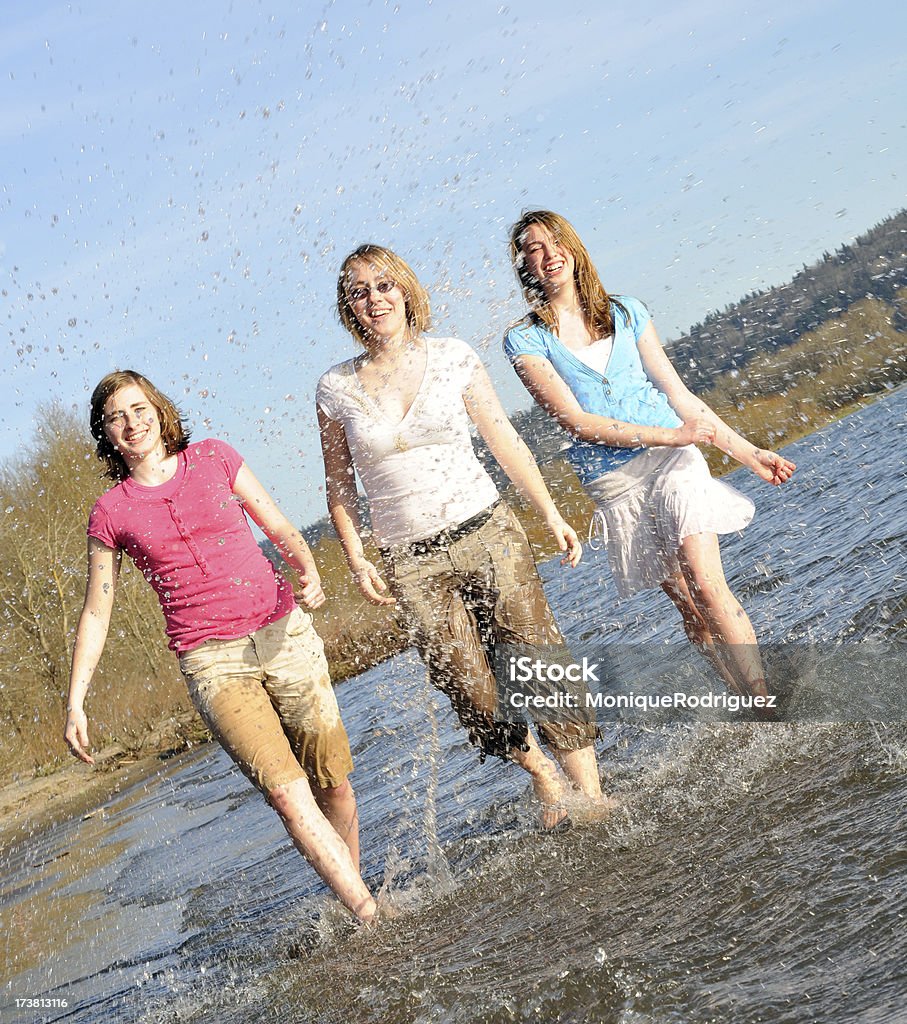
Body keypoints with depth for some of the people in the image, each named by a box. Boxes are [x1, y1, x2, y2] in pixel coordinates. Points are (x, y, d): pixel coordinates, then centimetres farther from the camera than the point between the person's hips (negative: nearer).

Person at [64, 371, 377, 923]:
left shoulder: (214, 458, 7)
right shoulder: (111, 513, 4)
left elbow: (281, 529, 10)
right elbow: (96, 613, 9)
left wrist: (309, 570, -10)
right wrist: (76, 702, 5)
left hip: (283, 634, 2)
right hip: (213, 663, -2)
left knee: (333, 781, 4)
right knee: (290, 795, -15)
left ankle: (355, 890, 25)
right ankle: (373, 917, -12)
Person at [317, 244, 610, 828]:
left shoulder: (453, 358, 1)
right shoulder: (336, 389, 1)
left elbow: (505, 441, 6)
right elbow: (340, 486, 9)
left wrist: (551, 515, 4)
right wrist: (357, 561, -1)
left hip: (488, 534, 0)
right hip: (412, 565, 0)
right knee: (476, 695, 0)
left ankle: (590, 794, 4)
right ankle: (543, 776, 25)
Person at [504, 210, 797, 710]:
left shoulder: (626, 312, 10)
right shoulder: (525, 340, 1)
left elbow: (678, 394, 13)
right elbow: (576, 420, -9)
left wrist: (747, 451, 11)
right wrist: (669, 435, -15)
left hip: (673, 462, 1)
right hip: (612, 484, -1)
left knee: (708, 588, -15)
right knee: (689, 607, 0)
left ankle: (769, 713, -14)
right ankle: (764, 729, 8)